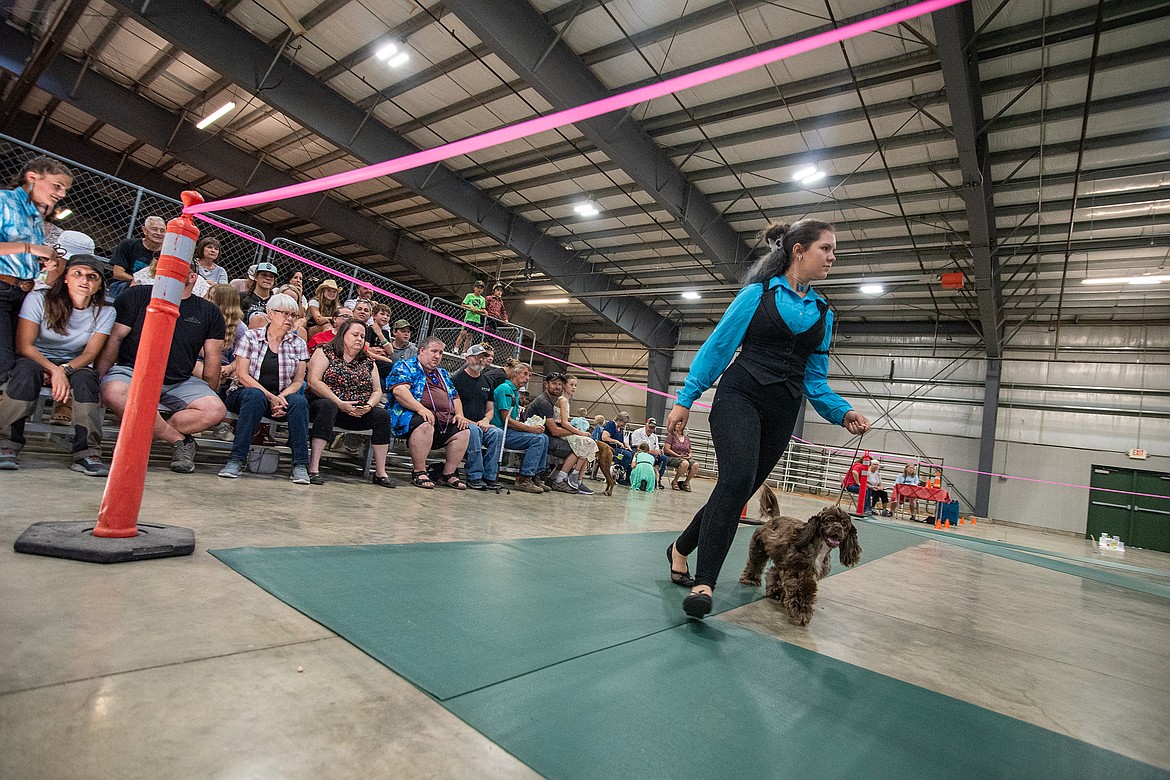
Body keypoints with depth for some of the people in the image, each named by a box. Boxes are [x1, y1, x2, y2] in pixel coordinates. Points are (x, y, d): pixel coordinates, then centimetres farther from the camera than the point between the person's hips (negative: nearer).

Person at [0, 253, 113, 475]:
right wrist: (54, 371, -30)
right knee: (27, 370, -36)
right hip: (35, 360, -1)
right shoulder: (38, 299, -8)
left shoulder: (105, 312, -3)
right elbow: (23, 346, -14)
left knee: (85, 378, -34)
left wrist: (65, 369, -29)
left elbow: (90, 353, -9)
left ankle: (87, 454, -35)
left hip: (76, 366, 1)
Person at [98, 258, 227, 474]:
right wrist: (98, 378, -6)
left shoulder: (210, 313, 9)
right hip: (132, 371, -1)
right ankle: (179, 440, -19)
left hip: (180, 382, 1)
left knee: (216, 411, -25)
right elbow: (114, 338, 3)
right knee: (113, 393, -36)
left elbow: (212, 359, 9)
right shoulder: (137, 296, 6)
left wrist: (207, 397, 6)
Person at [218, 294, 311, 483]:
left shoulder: (298, 344, 7)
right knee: (255, 396, -37)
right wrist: (270, 397, -19)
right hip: (244, 394, -2)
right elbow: (242, 375, -7)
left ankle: (300, 465, -30)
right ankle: (236, 460, -34)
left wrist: (281, 397, -18)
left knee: (299, 401, -31)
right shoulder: (250, 338, 1)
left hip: (283, 397, 2)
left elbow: (298, 381, 3)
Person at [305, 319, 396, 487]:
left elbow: (377, 390, 13)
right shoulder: (325, 352, 3)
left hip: (358, 412, 4)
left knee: (382, 414, -20)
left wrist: (369, 406, -10)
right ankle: (313, 468, -39)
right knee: (327, 406, -37)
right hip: (328, 403, -4)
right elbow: (314, 382, -10)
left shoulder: (368, 362, 16)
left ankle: (380, 473, -16)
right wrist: (340, 403, -18)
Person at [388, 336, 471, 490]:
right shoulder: (405, 366, 5)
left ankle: (449, 474, -2)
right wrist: (421, 408, -25)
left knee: (463, 432, -11)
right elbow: (399, 390, -13)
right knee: (425, 425, -37)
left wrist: (459, 414, 5)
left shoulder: (442, 373, 28)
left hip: (445, 419, 7)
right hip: (412, 414, -7)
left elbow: (455, 397, 27)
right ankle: (419, 472, -26)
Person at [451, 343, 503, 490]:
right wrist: (469, 422, -15)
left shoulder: (487, 383, 20)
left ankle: (490, 476, -21)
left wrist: (485, 420, -1)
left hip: (481, 425, 5)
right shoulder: (457, 379, 1)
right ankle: (474, 476, -31)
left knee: (498, 433, -26)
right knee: (474, 430, -38)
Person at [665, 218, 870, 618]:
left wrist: (842, 412, 0)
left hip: (782, 413, 6)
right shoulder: (758, 293, 3)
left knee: (739, 490, 5)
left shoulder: (823, 313, 17)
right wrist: (685, 399, -4)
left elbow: (815, 378, 18)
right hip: (740, 395, -5)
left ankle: (681, 548, 27)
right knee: (738, 479, -26)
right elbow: (718, 346, 1)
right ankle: (704, 582, -21)